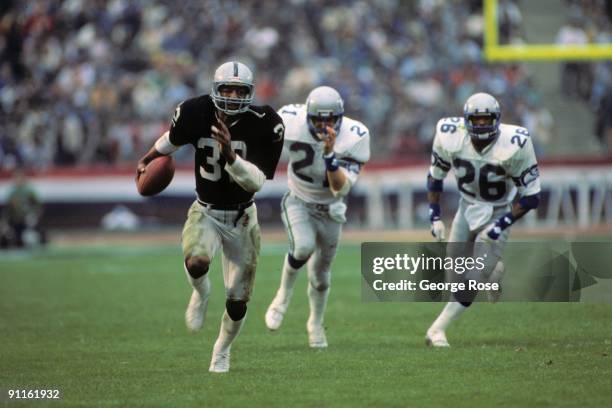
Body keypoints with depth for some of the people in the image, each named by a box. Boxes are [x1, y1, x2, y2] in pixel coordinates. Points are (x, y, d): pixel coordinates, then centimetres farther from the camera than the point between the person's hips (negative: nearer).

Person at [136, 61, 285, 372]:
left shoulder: (265, 125, -20)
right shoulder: (195, 113, -16)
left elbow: (256, 181, -23)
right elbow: (173, 138, 9)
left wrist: (230, 154, -39)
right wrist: (149, 157, 25)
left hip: (242, 218, 0)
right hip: (205, 213, 0)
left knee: (237, 301, 4)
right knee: (196, 263, -34)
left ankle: (222, 350, 37)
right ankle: (201, 293, 4)